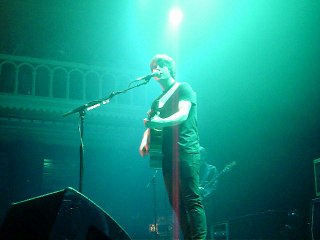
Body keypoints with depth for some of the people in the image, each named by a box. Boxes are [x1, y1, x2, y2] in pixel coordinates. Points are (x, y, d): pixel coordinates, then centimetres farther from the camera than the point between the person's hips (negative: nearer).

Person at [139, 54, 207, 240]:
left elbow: (183, 114, -14)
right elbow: (152, 123, 23)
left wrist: (161, 122, -33)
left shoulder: (183, 88, 3)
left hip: (186, 152, -7)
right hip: (167, 155, 7)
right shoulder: (158, 100, 23)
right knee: (176, 203, 4)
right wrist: (145, 140, 1)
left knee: (192, 200, -13)